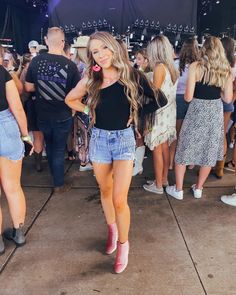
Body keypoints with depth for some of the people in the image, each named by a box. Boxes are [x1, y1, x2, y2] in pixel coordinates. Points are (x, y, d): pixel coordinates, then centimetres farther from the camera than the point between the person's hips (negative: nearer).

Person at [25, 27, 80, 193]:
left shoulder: (36, 61, -11)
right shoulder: (70, 65, -17)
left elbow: (28, 87, -3)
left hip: (42, 114, 3)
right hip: (62, 115, -2)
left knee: (49, 145, 23)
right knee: (59, 149, 11)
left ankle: (54, 174, 42)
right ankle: (59, 184, 21)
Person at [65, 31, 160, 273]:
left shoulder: (131, 76, -6)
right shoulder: (91, 80, 0)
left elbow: (155, 101, 3)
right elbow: (70, 99, 15)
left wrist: (137, 115, -4)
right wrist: (88, 111, 3)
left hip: (123, 139, -2)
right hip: (99, 139, 3)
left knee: (119, 199, -7)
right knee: (105, 192, 16)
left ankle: (123, 243, 16)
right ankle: (112, 230, 40)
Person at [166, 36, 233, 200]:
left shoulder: (196, 67, -10)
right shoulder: (227, 70, 2)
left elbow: (188, 97, -13)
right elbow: (228, 98, 1)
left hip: (197, 111, -3)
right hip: (216, 112, 4)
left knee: (185, 149, 9)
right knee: (209, 150, 15)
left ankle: (178, 189, 17)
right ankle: (198, 188, 27)